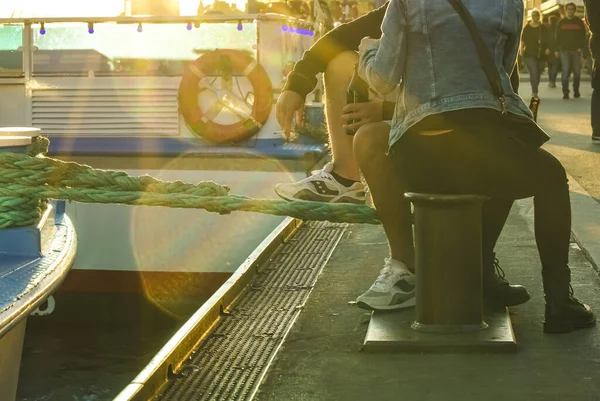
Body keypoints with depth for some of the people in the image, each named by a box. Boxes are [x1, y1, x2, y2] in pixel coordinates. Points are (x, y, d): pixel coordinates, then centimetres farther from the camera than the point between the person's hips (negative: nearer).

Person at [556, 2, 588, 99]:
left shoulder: (579, 22, 7)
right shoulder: (561, 23, 8)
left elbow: (583, 36, 6)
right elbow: (557, 37, 8)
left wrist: (581, 47, -6)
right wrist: (557, 50, 2)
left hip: (576, 50, 1)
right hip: (564, 50, -1)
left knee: (577, 72, 4)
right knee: (565, 72, -8)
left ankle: (576, 90, 19)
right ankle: (565, 92, -8)